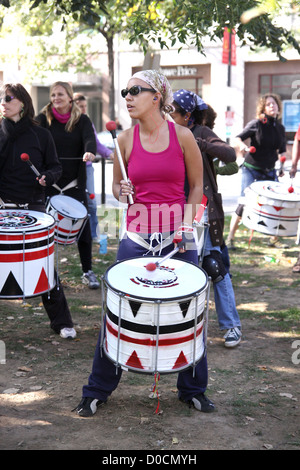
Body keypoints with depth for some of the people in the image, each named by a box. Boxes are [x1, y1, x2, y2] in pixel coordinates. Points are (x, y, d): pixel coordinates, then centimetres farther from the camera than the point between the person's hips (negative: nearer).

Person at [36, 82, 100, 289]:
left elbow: (90, 138, -14)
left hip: (75, 183, 0)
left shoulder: (82, 120, 4)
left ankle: (88, 271, 15)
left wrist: (90, 151, -38)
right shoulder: (44, 118, 3)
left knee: (83, 226, 2)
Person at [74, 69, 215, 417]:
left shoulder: (182, 136, -3)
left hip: (178, 237, 0)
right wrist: (122, 192, -11)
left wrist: (187, 222, -7)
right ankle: (97, 391, 19)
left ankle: (193, 390, 27)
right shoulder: (125, 140, 0)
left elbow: (196, 186, 6)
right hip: (137, 237, 1)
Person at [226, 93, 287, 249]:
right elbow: (237, 140, -10)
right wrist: (241, 146, -32)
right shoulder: (256, 124, -7)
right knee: (245, 202, -13)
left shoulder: (280, 128, 7)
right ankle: (230, 238, -2)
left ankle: (274, 239, 16)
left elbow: (282, 151, 16)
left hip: (269, 172, 5)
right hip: (251, 169, -5)